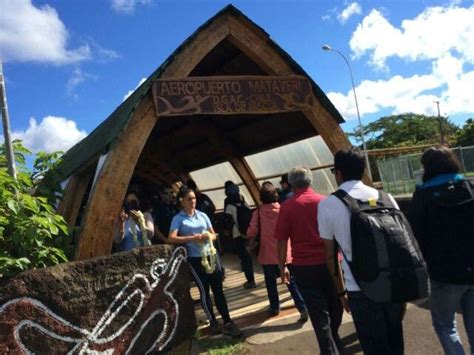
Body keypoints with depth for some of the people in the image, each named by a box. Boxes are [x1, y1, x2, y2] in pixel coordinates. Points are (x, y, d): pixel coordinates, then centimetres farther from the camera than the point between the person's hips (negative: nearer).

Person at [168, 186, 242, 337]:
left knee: (218, 289, 4)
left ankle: (227, 322, 9)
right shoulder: (178, 219, -4)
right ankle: (213, 322, 21)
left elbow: (213, 234, 14)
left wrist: (209, 236, -11)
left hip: (210, 255, 3)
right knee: (204, 290, 5)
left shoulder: (202, 215, 8)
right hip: (195, 259, -3)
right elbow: (171, 239, -17)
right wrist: (193, 238, -24)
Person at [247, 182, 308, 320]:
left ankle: (274, 308, 26)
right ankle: (303, 309, -1)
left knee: (270, 282, 16)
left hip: (267, 255, -1)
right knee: (292, 283, 6)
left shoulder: (258, 213, -9)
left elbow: (251, 233, -10)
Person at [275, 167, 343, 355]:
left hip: (304, 266, -3)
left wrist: (283, 267, 5)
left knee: (319, 313, 7)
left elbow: (282, 241, -7)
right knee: (334, 307, 22)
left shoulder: (287, 206, -7)